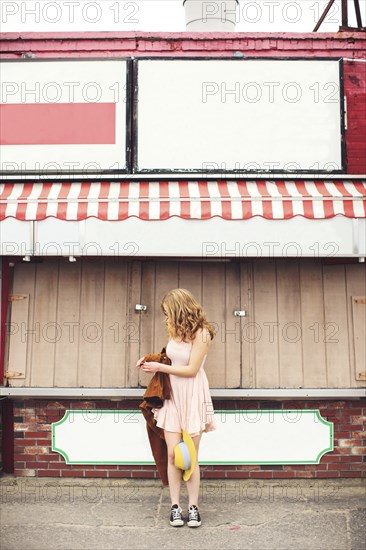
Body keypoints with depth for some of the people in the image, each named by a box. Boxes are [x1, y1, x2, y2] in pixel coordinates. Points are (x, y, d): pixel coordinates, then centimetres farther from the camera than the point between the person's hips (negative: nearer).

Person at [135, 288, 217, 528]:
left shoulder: (201, 333, -14)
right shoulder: (176, 330, 7)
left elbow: (191, 369, -15)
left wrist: (160, 367, -10)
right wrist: (151, 361, 1)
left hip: (193, 397, -5)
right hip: (173, 395, 5)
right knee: (172, 454, 0)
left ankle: (193, 507, 12)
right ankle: (175, 506, 9)